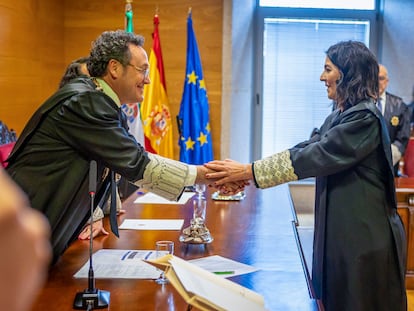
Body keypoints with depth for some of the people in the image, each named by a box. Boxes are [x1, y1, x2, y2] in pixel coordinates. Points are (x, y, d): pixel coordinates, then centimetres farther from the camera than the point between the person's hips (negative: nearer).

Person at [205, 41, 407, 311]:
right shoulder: (340, 116, 12)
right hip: (340, 233, 9)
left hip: (365, 238, -9)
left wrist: (249, 171, -23)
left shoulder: (365, 118, -17)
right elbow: (305, 149, 5)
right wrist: (245, 175, -7)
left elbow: (315, 156, -24)